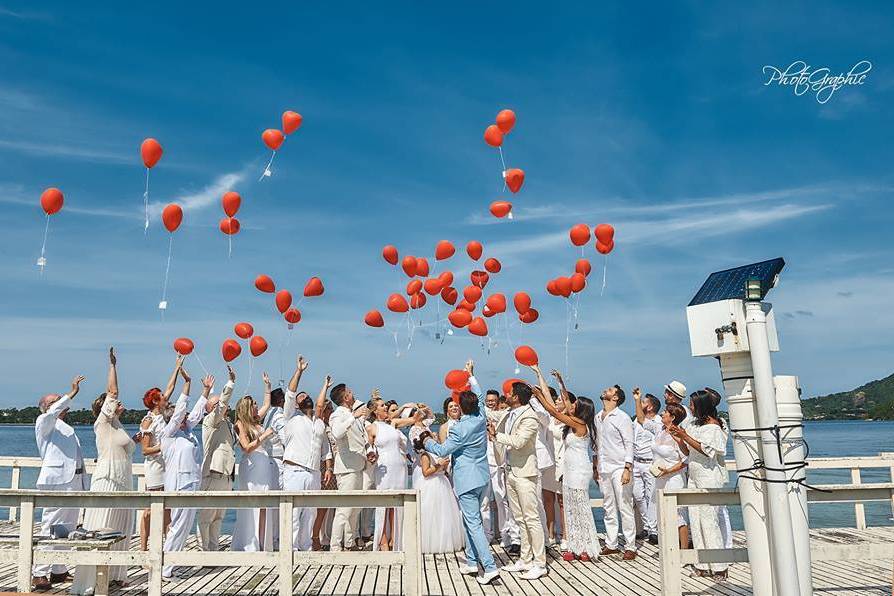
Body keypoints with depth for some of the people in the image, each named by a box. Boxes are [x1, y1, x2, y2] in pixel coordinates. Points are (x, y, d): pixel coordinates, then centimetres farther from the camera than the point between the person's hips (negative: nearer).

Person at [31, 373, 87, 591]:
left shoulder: (65, 427, 26)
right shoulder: (44, 422, 1)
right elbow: (52, 412, -26)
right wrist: (72, 393, -25)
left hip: (73, 482, 9)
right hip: (56, 483, -9)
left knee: (67, 528, 11)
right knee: (51, 528, -10)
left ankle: (59, 571, 18)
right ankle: (38, 574, -5)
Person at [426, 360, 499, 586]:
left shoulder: (459, 429, -19)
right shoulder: (481, 419, 0)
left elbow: (442, 451, -10)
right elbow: (480, 396, 17)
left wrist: (427, 442, 8)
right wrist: (471, 376, 27)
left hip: (466, 480, -8)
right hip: (482, 478, 8)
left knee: (473, 523, -5)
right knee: (471, 519, 18)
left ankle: (489, 567, -10)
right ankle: (472, 562, 23)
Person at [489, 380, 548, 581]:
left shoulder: (530, 418, -15)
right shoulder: (509, 415, 10)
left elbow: (518, 441, -26)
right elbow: (496, 432, 24)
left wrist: (496, 435, -17)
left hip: (525, 473, -8)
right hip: (510, 472, 8)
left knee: (531, 519, -3)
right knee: (520, 519, 14)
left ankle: (540, 564, 4)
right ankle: (525, 560, 23)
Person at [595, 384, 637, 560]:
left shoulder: (622, 418, -7)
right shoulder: (598, 418, 12)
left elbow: (629, 444, -10)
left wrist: (628, 469, -17)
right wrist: (595, 467, 16)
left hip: (619, 468, -6)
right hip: (603, 468, 7)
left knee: (625, 508, -3)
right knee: (608, 508, 11)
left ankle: (630, 547, 4)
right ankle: (611, 544, 19)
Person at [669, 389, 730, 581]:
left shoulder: (714, 425, -7)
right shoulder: (694, 425, 15)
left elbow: (706, 450, -17)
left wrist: (685, 436, -17)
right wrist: (678, 438, 3)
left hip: (709, 477, -8)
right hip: (694, 477, 8)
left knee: (708, 520, -8)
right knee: (695, 521, 5)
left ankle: (719, 567, 0)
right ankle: (703, 566, 10)